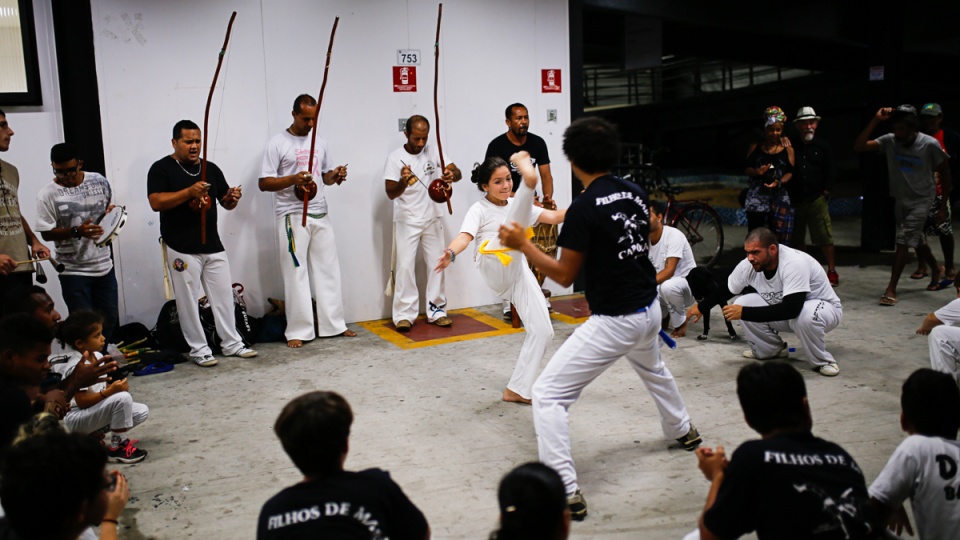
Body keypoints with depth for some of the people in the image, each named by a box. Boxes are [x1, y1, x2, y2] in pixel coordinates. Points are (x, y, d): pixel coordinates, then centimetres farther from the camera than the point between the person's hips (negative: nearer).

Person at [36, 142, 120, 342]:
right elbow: (47, 233, -9)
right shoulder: (47, 194, -9)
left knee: (110, 318, 13)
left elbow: (111, 209, 17)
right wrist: (76, 231, -24)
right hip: (73, 271, -4)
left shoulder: (99, 181, 2)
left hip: (104, 264, 4)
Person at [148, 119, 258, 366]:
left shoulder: (211, 168, 12)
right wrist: (189, 192, -25)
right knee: (188, 301, 1)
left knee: (224, 296, 9)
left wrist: (232, 198, -8)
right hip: (182, 248, -5)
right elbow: (156, 202, -16)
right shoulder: (161, 169, -3)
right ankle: (199, 349, 11)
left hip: (212, 245, 5)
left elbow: (225, 202, 16)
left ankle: (232, 343, 20)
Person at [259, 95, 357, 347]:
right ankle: (298, 331, 4)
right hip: (292, 216, -5)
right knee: (296, 273, -3)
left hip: (320, 214, 6)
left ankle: (333, 324, 17)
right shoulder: (278, 143, -4)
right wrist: (293, 179, -22)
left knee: (328, 269, 8)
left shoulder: (319, 141, 13)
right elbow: (264, 183, -7)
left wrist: (336, 175, -2)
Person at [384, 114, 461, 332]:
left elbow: (458, 172, -8)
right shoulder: (395, 158, -10)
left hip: (433, 218, 3)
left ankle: (436, 310, 16)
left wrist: (452, 175, -32)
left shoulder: (433, 152, -2)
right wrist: (403, 181, -36)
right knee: (405, 265, -7)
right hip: (406, 221, -3)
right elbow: (391, 194, -15)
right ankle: (405, 314, 0)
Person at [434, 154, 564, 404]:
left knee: (543, 330, 1)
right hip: (496, 270, -7)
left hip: (518, 271, 7)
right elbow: (465, 236, -17)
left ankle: (515, 390, 10)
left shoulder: (516, 205, 21)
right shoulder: (479, 209, 2)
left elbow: (552, 216, 10)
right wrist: (450, 253, -40)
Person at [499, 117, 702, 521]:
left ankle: (566, 493, -6)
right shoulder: (636, 193, 1)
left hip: (614, 321, -8)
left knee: (548, 394, -4)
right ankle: (683, 430, 61)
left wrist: (522, 245, -6)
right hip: (649, 308, 8)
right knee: (653, 369, 39)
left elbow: (564, 276, -14)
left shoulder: (583, 208, -20)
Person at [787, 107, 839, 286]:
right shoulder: (791, 146, 6)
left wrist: (826, 191, -4)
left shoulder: (823, 146, 5)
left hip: (817, 199, -2)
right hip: (795, 200, 2)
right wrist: (788, 194, -4)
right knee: (797, 239, 10)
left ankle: (832, 272, 0)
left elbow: (831, 171, 4)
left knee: (825, 238, -6)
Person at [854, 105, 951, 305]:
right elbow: (859, 146, -21)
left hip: (921, 200, -4)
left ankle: (891, 289, -15)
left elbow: (944, 172, -4)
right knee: (917, 240, 20)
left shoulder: (930, 145, -18)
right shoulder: (890, 141, -11)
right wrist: (876, 120, -27)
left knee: (903, 240, -16)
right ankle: (936, 269, 47)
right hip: (900, 199, 4)